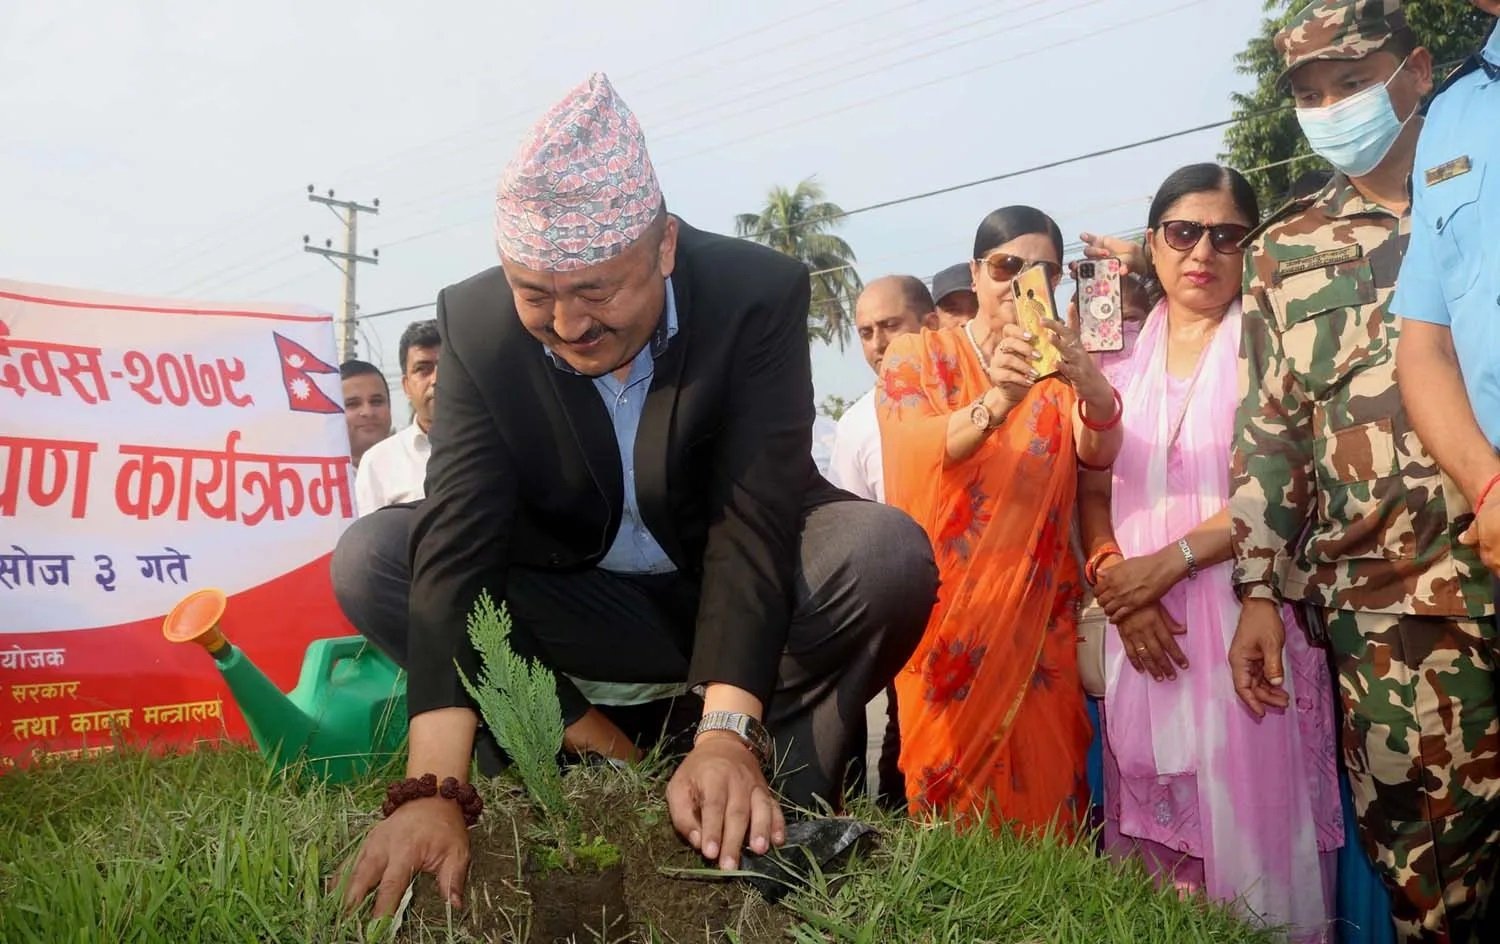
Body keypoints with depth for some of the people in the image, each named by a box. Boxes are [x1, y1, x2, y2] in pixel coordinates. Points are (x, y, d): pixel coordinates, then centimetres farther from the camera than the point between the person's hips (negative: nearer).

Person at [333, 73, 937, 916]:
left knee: (888, 554, -31)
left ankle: (770, 809, -13)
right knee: (369, 559, -18)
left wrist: (726, 737, -45)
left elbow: (756, 519, -31)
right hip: (574, 606, 2)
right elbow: (456, 540, -28)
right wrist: (435, 789, -39)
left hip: (738, 590, -1)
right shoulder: (476, 323, -18)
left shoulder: (760, 294, -23)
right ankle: (581, 737, -8)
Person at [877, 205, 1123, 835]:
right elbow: (911, 456, -18)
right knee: (948, 784, -2)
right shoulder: (917, 356, 2)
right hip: (945, 614, -2)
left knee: (1043, 790, 1)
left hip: (1040, 617, 2)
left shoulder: (1059, 368, 9)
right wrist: (996, 402, -37)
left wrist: (1092, 386, -34)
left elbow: (1099, 454, -12)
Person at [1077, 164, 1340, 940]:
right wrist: (1118, 587, -5)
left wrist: (1169, 561, -13)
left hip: (1246, 612, -3)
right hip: (1144, 626, 4)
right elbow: (1092, 492, 11)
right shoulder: (1123, 361, 14)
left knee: (1248, 818, -2)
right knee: (1155, 819, 8)